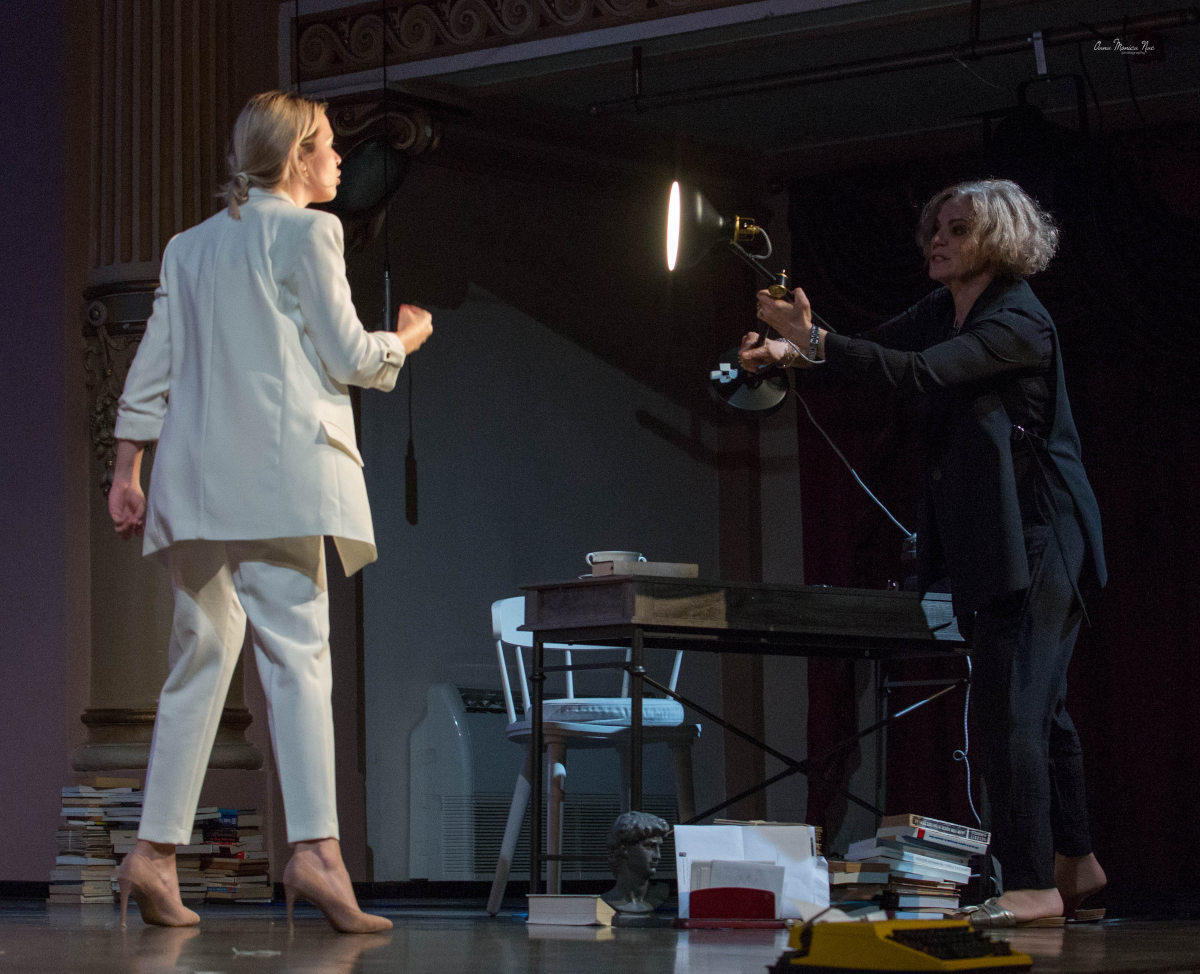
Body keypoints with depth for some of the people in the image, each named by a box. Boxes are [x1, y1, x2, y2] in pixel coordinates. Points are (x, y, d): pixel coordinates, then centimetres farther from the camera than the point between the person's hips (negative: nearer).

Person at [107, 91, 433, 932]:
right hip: (280, 468, -6)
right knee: (296, 650, -12)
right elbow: (346, 355, -2)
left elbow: (154, 364, 15)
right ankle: (314, 847, -22)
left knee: (202, 658, 8)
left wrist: (126, 468, 17)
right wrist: (405, 339, 17)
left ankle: (156, 849, 4)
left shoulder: (189, 247, 18)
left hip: (197, 478, 6)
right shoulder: (305, 231, 0)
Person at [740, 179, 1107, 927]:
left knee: (1011, 702, -15)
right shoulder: (942, 311, 11)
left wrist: (815, 341, -36)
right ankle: (1075, 862, 30)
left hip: (1035, 536, -9)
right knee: (1036, 703, 18)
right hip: (981, 538, 9)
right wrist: (790, 352, -13)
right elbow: (877, 353, 7)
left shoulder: (1020, 321, -17)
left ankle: (1034, 887, -16)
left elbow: (922, 372, -28)